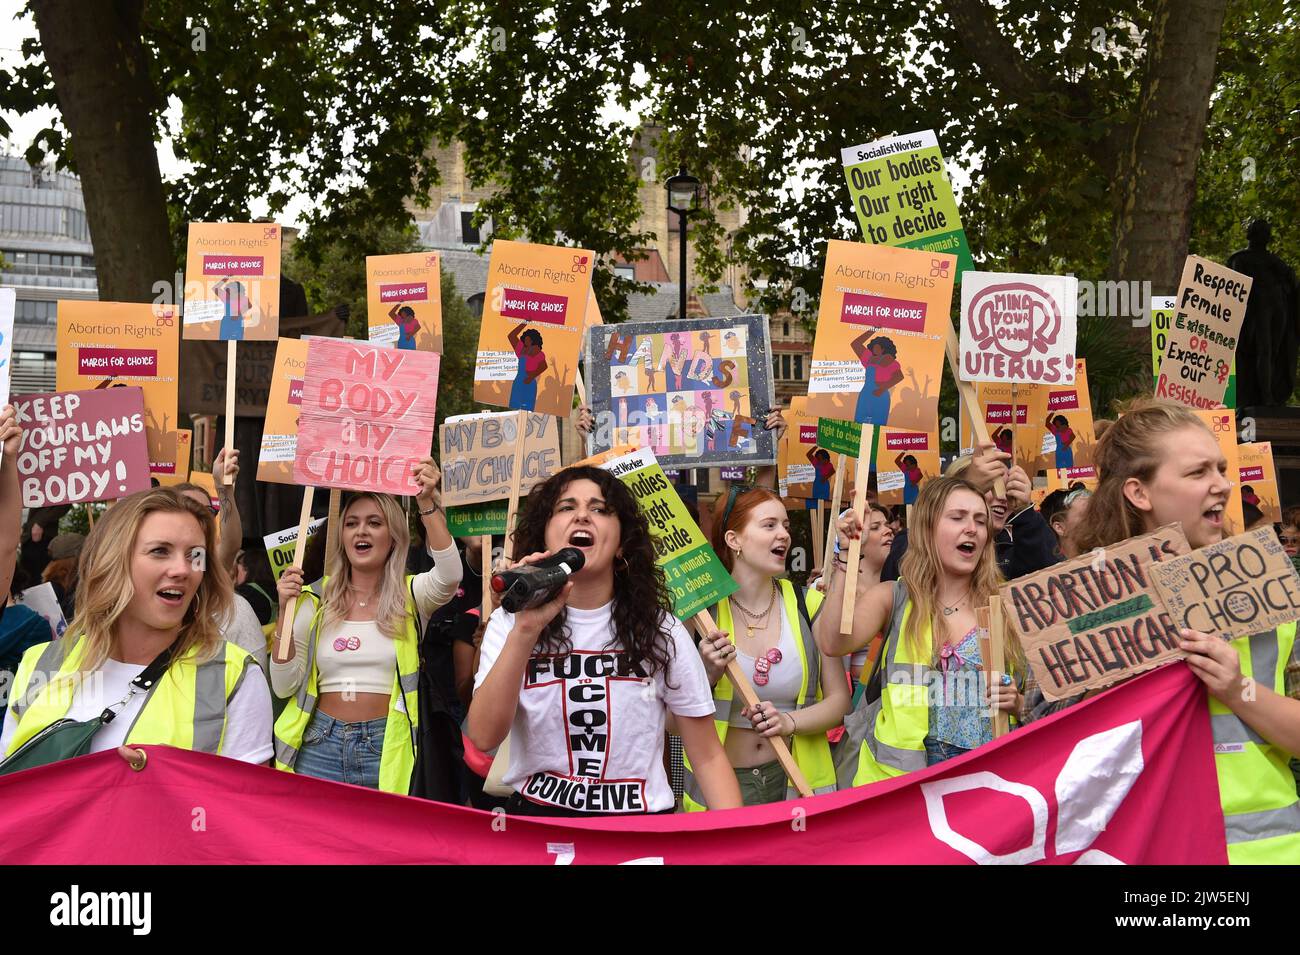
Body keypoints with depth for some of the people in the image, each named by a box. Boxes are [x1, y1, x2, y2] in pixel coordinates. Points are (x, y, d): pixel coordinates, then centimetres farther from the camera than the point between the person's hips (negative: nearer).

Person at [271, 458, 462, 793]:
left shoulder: (411, 595, 2)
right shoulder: (315, 599, 7)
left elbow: (449, 576, -21)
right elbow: (284, 686, 3)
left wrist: (427, 503, -30)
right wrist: (286, 610, -8)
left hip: (387, 750, -2)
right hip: (320, 745, 2)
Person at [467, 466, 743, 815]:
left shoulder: (661, 631, 3)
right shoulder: (508, 623, 3)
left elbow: (708, 758, 5)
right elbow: (483, 738, -11)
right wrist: (526, 630, -19)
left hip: (639, 826, 1)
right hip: (535, 822, 0)